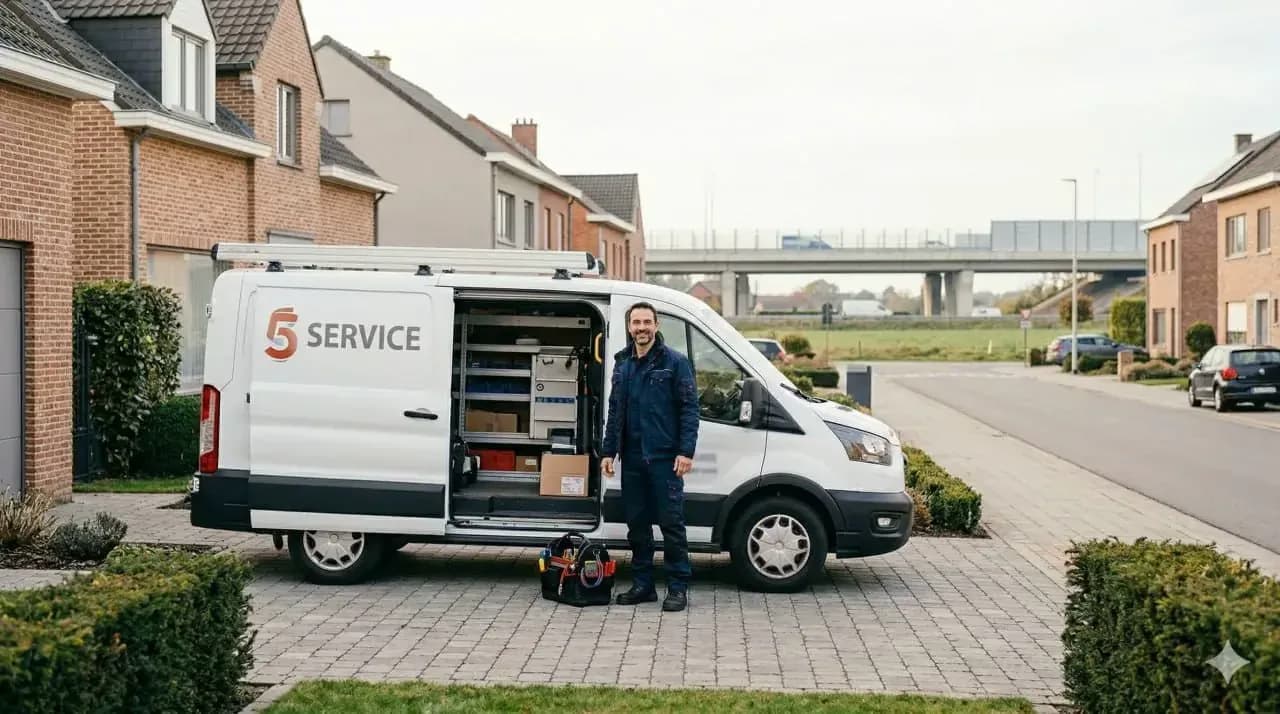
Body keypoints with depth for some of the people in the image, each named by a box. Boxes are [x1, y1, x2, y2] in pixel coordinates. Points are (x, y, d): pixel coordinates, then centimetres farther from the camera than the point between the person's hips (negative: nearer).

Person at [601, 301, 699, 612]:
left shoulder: (675, 362, -3)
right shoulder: (622, 364, 14)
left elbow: (689, 408, -6)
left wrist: (686, 451, -14)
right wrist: (609, 451, 12)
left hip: (665, 458, -5)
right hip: (632, 458, 6)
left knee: (671, 522, -3)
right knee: (637, 523, 10)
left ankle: (678, 588, 4)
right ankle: (642, 585, 19)